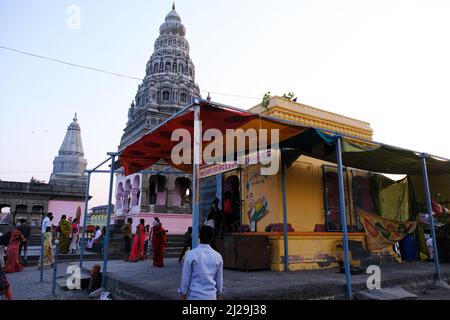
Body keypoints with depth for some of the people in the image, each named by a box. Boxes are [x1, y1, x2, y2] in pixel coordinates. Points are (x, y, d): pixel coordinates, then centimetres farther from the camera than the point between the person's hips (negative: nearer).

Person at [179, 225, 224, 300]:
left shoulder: (191, 254, -12)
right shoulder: (218, 256, -1)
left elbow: (185, 277, -7)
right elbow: (219, 280, 7)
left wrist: (183, 294, 5)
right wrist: (218, 294, 21)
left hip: (194, 296, -3)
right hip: (211, 296, 3)